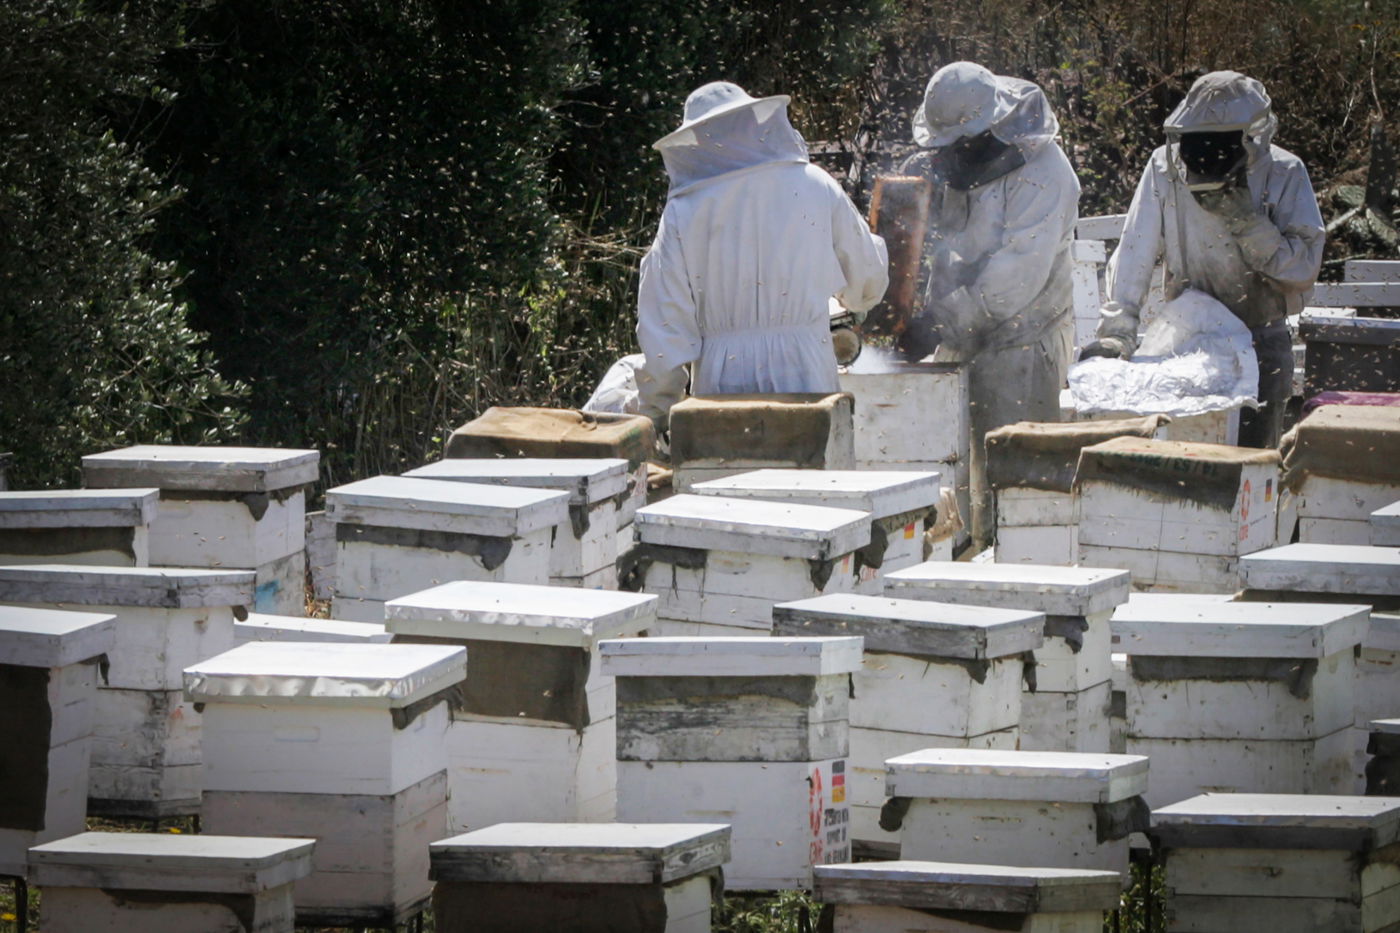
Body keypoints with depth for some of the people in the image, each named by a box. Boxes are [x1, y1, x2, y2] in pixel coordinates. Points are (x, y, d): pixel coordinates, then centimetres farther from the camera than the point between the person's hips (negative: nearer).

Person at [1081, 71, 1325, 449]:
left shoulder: (1283, 174, -10)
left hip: (1259, 345, -2)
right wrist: (1118, 330, -12)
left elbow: (1304, 268, -11)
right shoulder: (1165, 167, -6)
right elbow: (1135, 253, -4)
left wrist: (1246, 222, -22)